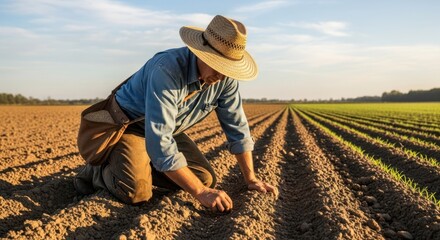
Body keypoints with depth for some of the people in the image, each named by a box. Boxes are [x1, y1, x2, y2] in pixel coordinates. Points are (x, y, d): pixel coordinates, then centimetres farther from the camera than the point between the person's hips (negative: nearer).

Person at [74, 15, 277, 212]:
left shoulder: (226, 78, -15)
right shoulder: (167, 70, -37)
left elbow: (236, 126, -4)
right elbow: (159, 143, -41)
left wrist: (250, 178, -5)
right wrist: (200, 192, -39)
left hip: (166, 129, 7)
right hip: (128, 125, -6)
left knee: (206, 178, -9)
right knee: (136, 192, -29)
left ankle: (145, 167, 11)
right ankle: (100, 171, 4)